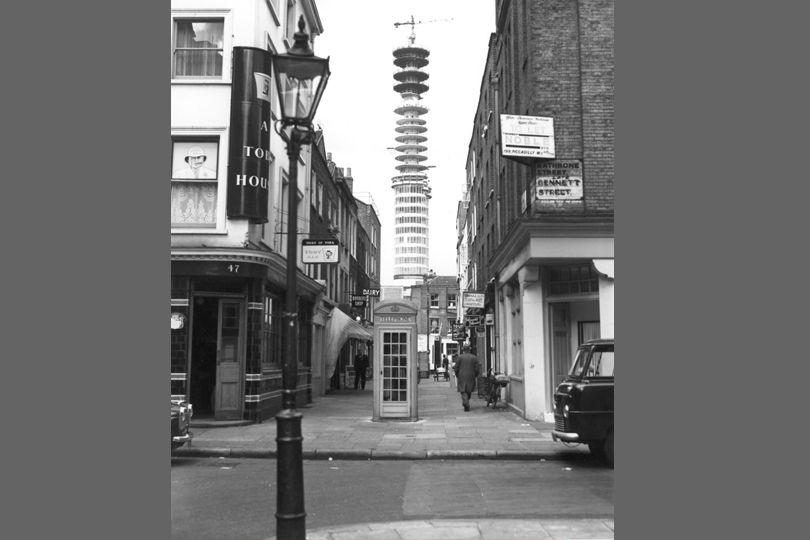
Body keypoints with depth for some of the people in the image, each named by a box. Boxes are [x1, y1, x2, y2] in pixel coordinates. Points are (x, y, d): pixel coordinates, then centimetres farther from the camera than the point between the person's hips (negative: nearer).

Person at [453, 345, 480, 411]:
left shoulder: (459, 357, -4)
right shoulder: (474, 357, 0)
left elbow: (456, 368, -3)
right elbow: (477, 368, -2)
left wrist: (457, 376, 11)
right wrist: (475, 376, 12)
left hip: (462, 377, -2)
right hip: (471, 377, 2)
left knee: (463, 391, -1)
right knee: (469, 391, 15)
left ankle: (465, 402, -22)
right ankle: (466, 403, 22)